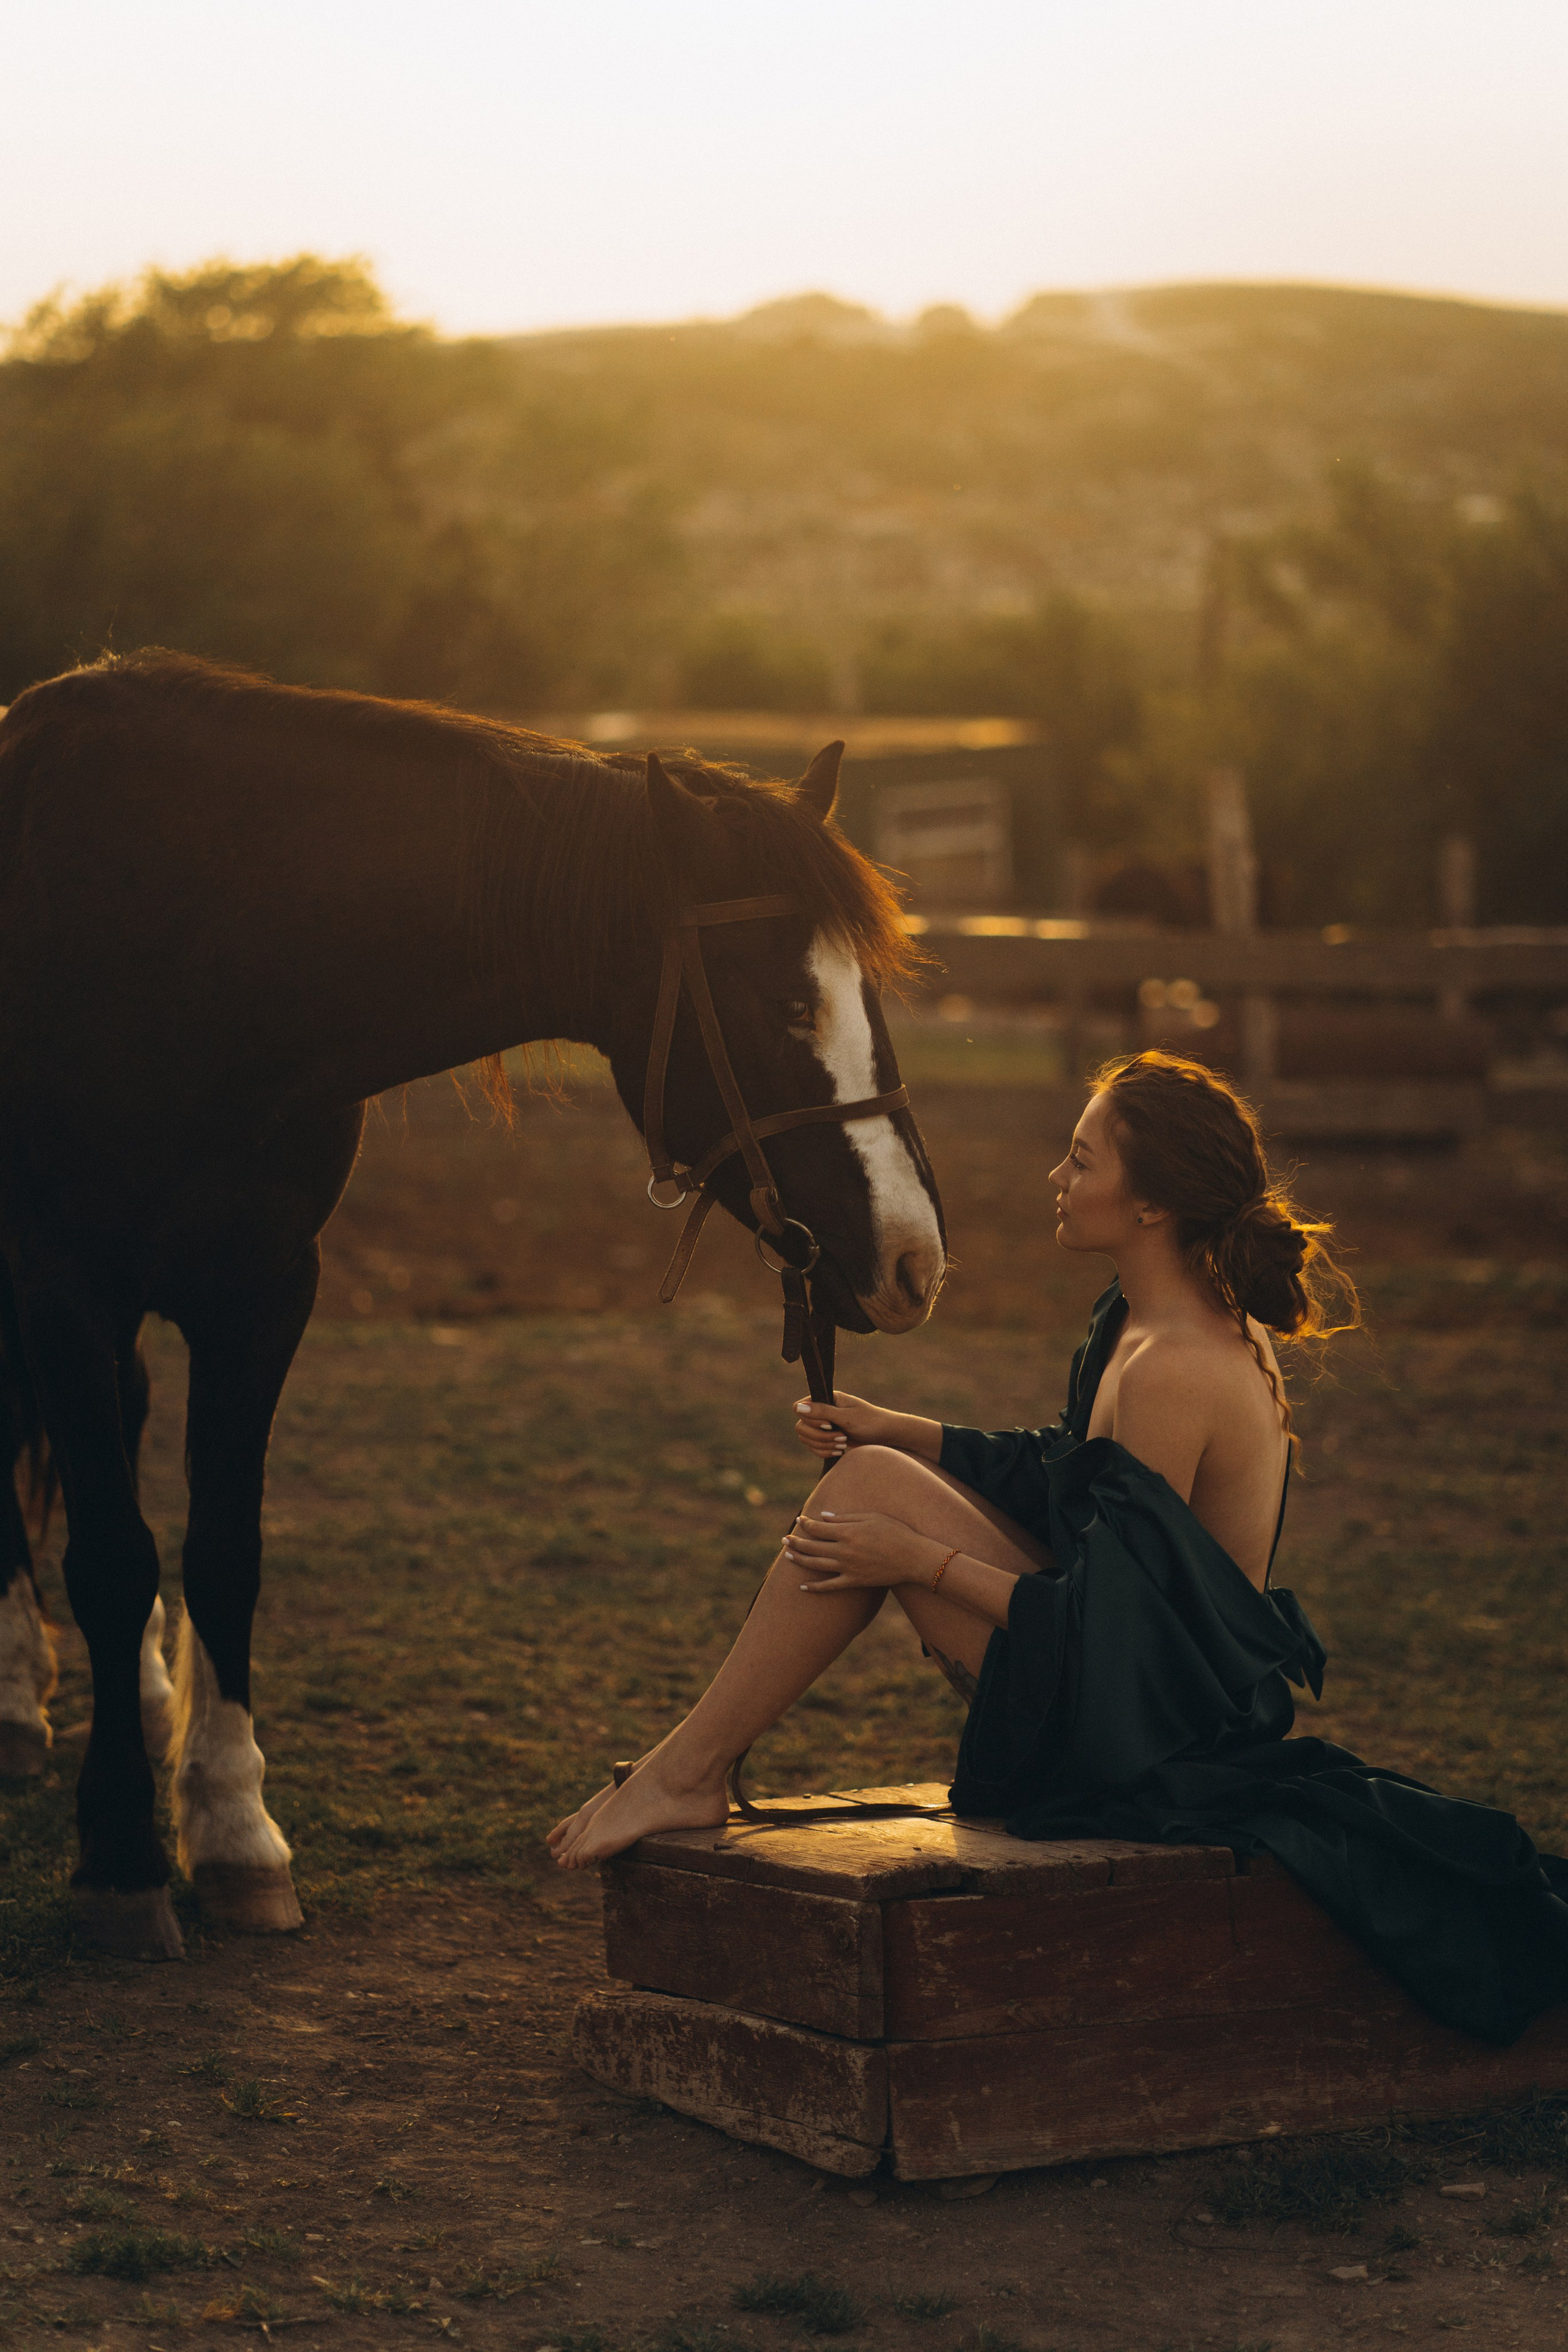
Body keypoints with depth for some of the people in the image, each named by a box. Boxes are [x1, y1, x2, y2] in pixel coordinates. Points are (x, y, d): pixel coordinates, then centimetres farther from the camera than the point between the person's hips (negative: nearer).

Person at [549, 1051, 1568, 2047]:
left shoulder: (1176, 1371, -25)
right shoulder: (1199, 1325, 6)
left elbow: (1105, 1622, -24)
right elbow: (1066, 1467, 22)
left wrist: (920, 1560, -17)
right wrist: (894, 1429, 17)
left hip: (1138, 1738, -10)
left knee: (868, 1489, -12)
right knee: (878, 1470, 14)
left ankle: (687, 1774, 0)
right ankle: (697, 1767, 18)